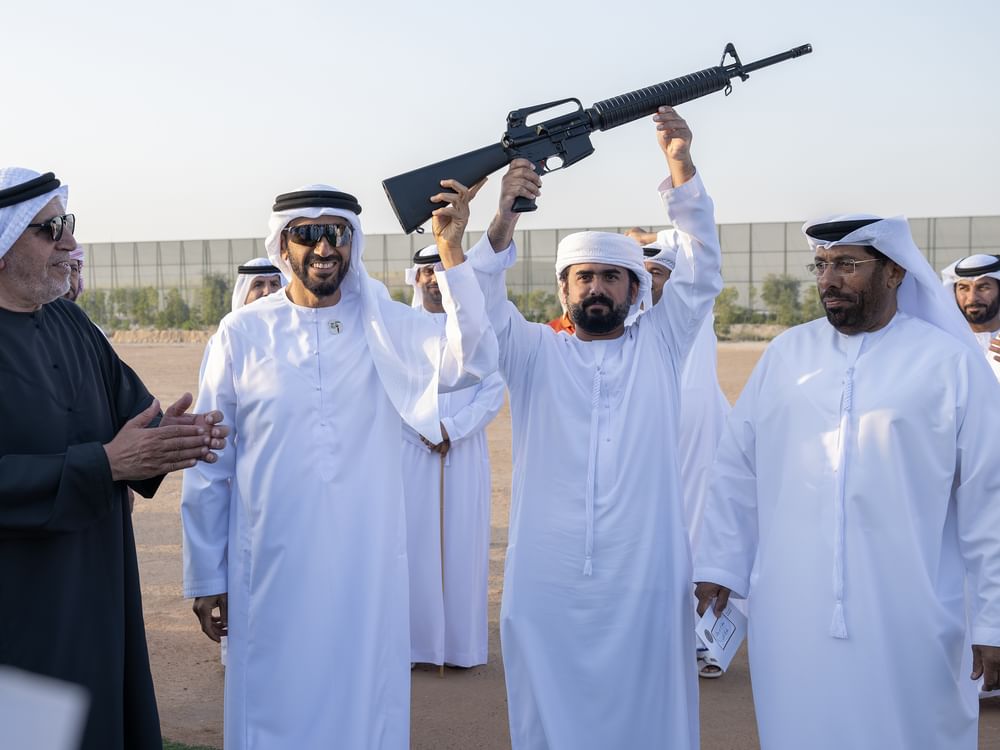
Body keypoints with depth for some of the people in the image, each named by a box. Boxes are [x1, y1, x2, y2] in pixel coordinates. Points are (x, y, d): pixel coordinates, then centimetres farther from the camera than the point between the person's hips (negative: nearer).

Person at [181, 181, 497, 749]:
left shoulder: (388, 325, 1)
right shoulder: (243, 333, -2)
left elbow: (471, 362, -17)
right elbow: (210, 465, 1)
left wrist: (451, 251, -24)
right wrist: (207, 578, 3)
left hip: (368, 568, 1)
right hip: (271, 571, 0)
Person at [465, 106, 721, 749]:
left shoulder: (659, 345, 9)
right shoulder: (534, 352, 9)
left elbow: (703, 270, 0)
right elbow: (481, 307, -6)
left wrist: (681, 165, -12)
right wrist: (505, 218, -22)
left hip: (646, 585, 0)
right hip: (545, 587, 0)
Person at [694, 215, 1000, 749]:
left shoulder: (950, 362, -4)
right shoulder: (786, 353, 5)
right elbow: (737, 470, 9)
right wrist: (718, 565, 8)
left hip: (907, 620, -2)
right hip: (790, 613, 3)